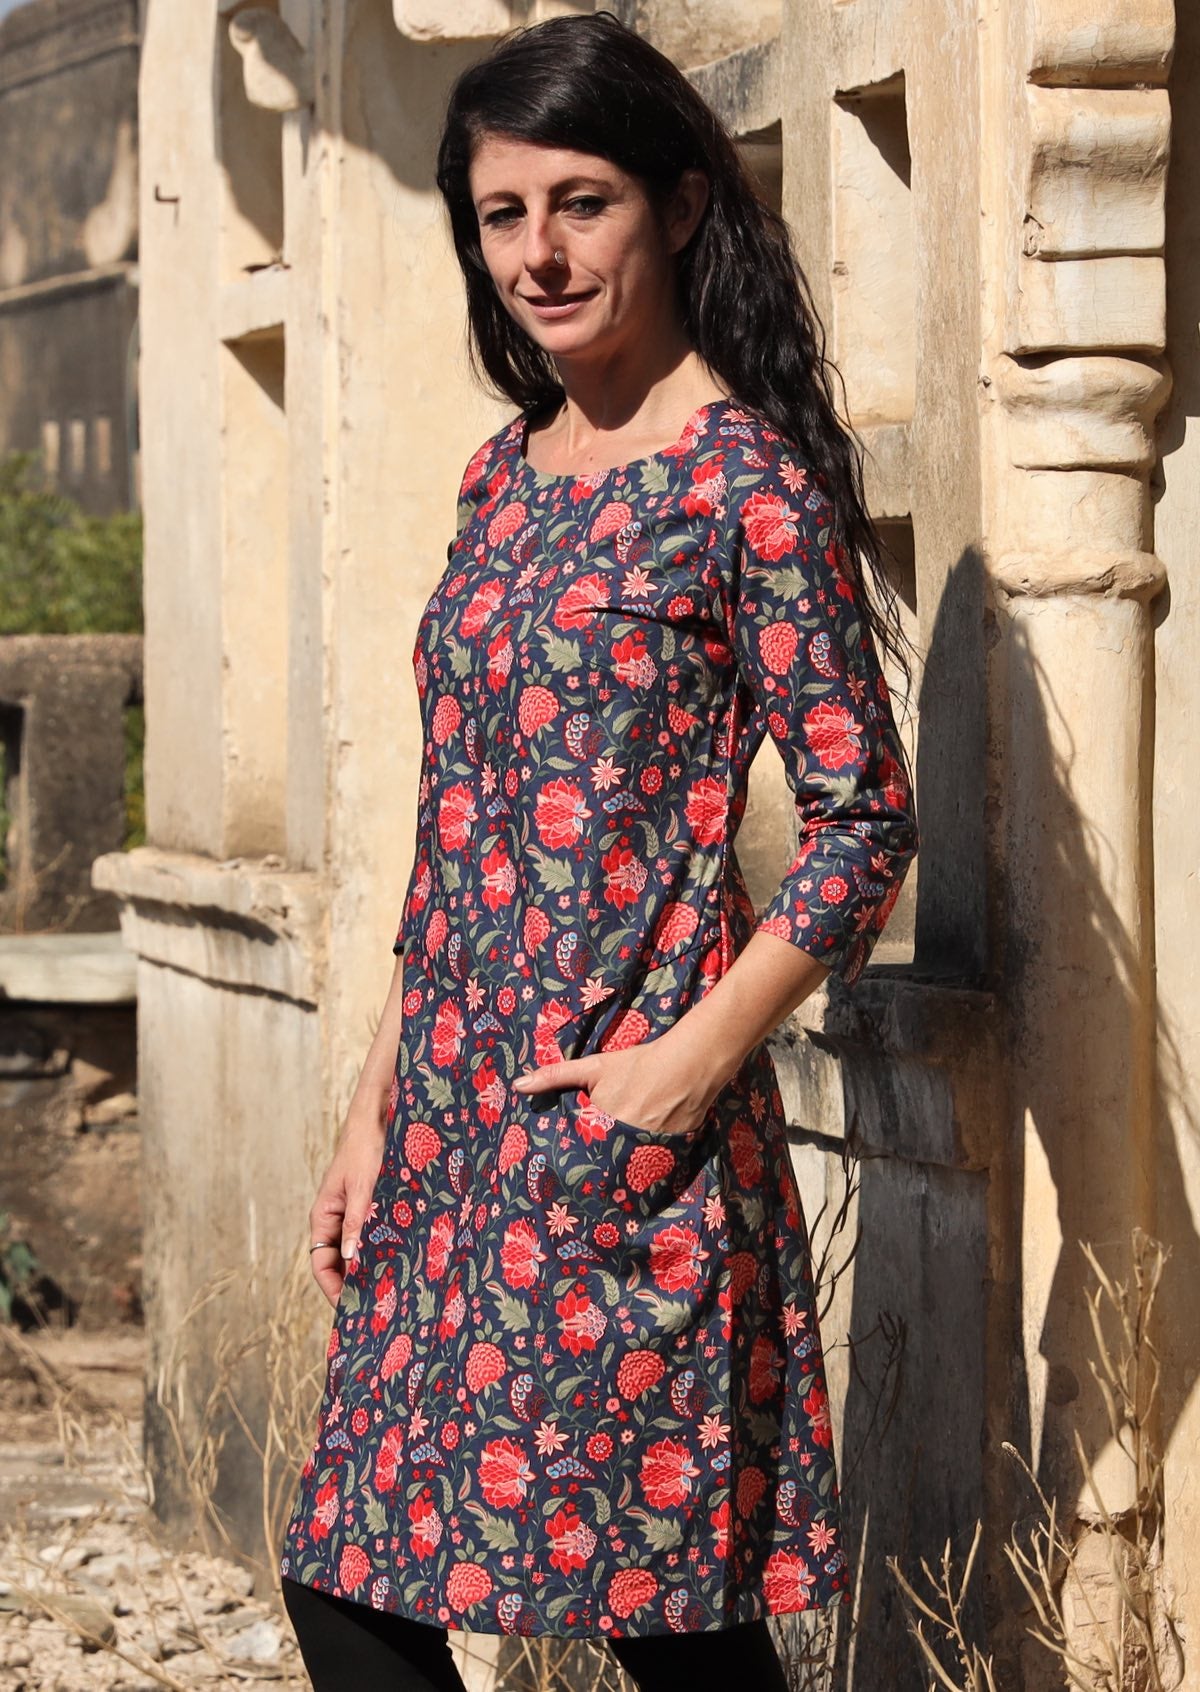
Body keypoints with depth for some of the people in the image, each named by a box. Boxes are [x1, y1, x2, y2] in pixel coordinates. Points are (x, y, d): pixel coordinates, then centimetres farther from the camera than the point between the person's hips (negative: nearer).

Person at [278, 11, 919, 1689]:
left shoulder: (746, 479, -7)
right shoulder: (503, 474, 14)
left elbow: (865, 820, -9)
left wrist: (693, 1061, -17)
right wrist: (377, 1109, 16)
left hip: (620, 1126, -7)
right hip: (454, 1119, 8)